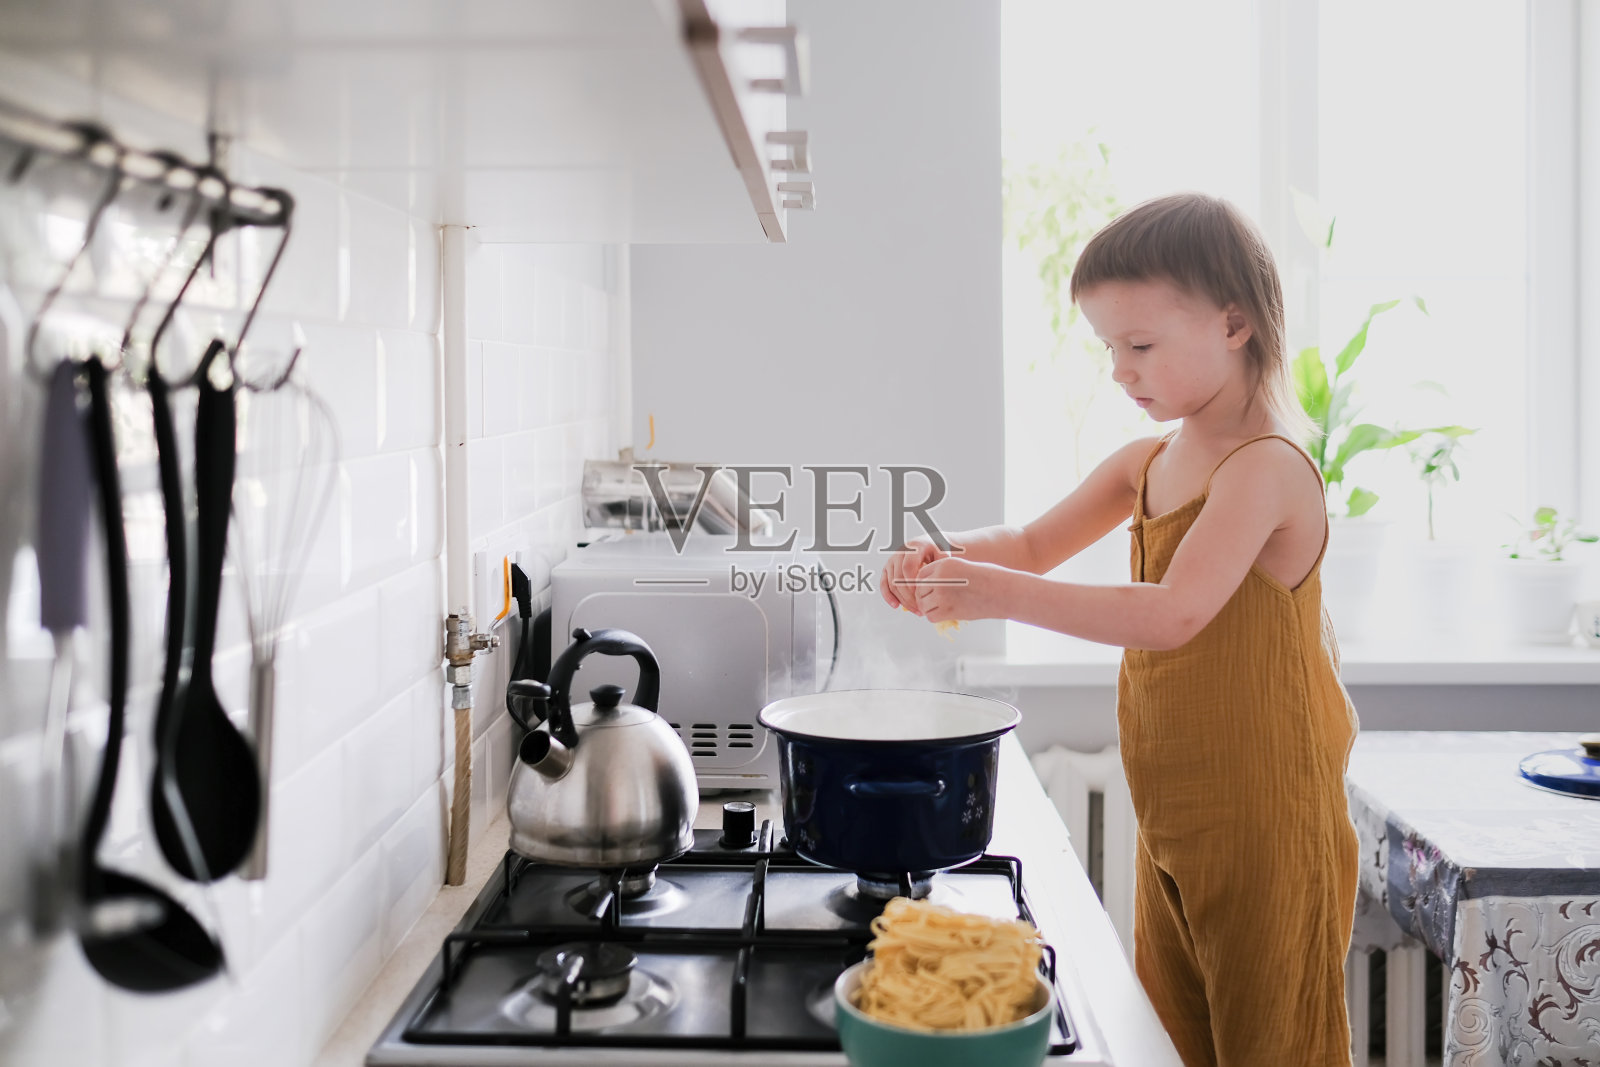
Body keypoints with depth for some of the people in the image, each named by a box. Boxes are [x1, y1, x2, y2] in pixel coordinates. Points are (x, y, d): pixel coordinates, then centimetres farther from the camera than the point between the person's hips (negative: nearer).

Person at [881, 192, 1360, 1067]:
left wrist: (1004, 594, -32)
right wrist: (948, 556, -4)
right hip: (1172, 813, 8)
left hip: (1260, 819, -8)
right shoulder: (1147, 463, 10)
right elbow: (1037, 542, 17)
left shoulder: (1268, 465, -18)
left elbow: (1174, 613, -29)